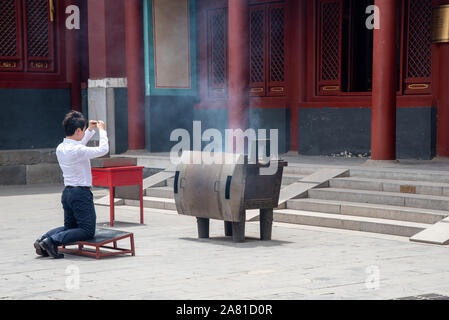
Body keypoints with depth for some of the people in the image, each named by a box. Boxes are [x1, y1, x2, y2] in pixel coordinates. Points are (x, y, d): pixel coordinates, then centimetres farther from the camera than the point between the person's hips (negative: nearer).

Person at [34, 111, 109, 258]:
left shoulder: (60, 148, 6)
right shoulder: (78, 151, -20)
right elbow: (103, 150, -14)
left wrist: (90, 130, 27)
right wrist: (102, 130, 0)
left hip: (67, 192, 9)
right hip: (81, 193, -9)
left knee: (70, 226, 23)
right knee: (87, 231, -1)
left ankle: (42, 240, 2)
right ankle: (52, 241, -16)